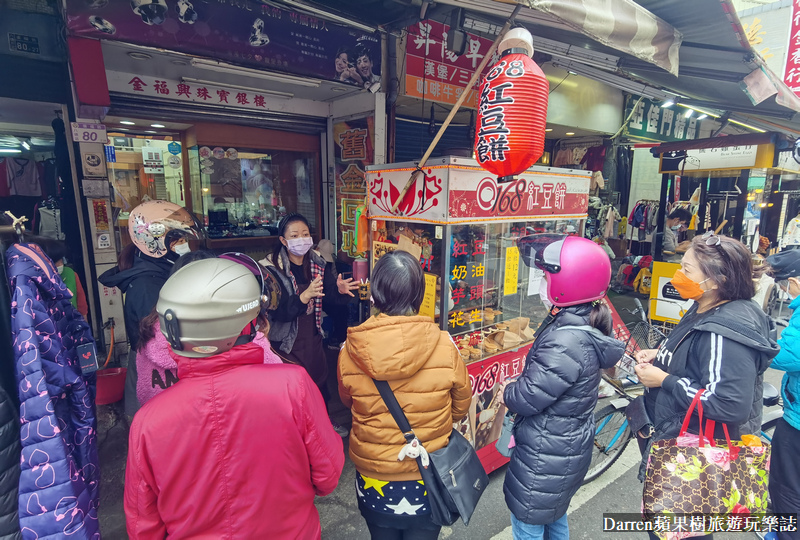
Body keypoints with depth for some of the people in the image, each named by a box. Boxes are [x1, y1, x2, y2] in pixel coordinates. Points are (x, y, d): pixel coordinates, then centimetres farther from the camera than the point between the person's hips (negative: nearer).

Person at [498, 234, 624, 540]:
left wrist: (507, 392, -7)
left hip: (547, 455, -9)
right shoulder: (583, 325, -1)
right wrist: (515, 388, -3)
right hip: (568, 447, 9)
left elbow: (528, 398, -26)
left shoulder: (567, 342, -33)